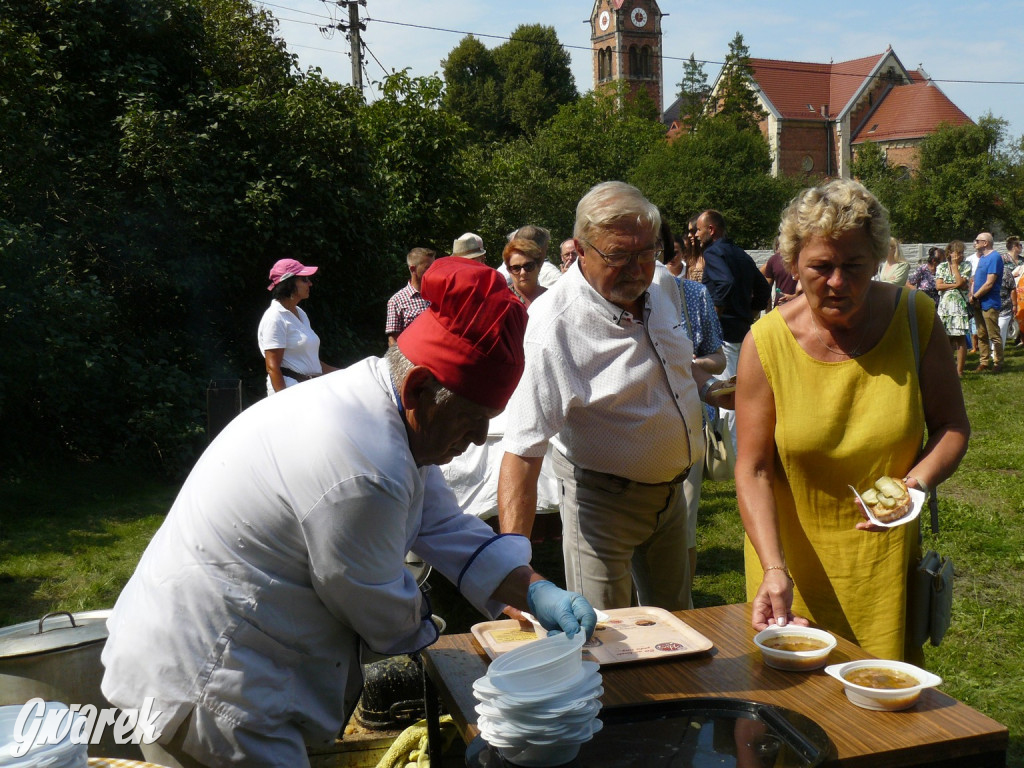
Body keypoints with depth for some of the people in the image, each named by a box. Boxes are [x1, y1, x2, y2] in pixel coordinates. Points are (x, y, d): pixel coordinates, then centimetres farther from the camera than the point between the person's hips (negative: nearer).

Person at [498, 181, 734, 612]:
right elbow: (521, 450, -32)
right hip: (602, 499, -7)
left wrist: (709, 388, 0)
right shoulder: (553, 325, -27)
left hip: (669, 489, 7)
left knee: (676, 622, 21)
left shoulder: (663, 285, -4)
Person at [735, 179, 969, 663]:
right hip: (795, 563, -1)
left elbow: (952, 426, 1)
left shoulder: (915, 318, -8)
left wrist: (919, 481, -20)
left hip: (887, 560, 2)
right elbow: (753, 470, -13)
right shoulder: (766, 342, -13)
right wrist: (774, 569, -25)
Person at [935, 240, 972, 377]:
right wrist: (955, 285, -9)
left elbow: (961, 283, -11)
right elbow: (938, 286, -1)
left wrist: (955, 265, -4)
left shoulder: (966, 266, 4)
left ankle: (959, 370, 2)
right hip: (945, 305, 2)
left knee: (960, 339, -3)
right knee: (946, 339, 4)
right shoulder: (941, 266, 9)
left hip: (960, 305, -2)